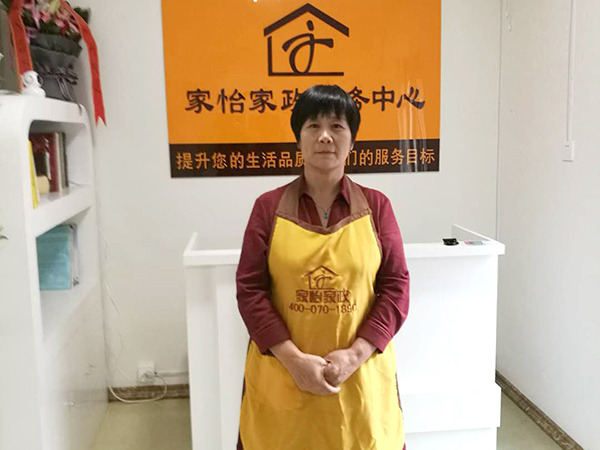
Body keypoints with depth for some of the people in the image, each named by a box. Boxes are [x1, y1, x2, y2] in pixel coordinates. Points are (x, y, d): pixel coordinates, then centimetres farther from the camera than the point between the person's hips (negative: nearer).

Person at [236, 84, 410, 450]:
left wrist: (355, 355, -13)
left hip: (360, 374, 1)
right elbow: (250, 289, -4)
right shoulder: (269, 207, -1)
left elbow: (396, 286, -2)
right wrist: (294, 359, -14)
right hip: (282, 375, 0)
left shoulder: (376, 206, 1)